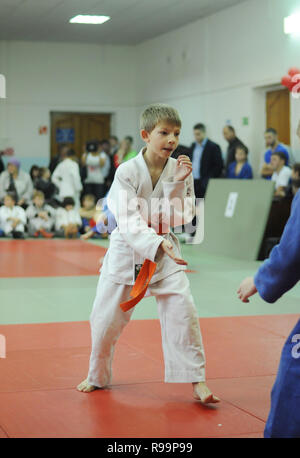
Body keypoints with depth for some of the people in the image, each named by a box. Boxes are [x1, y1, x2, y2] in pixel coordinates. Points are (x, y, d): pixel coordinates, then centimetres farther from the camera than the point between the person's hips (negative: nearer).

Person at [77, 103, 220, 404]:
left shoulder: (180, 169, -5)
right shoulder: (127, 171, -15)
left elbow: (181, 216, -7)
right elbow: (129, 219, -23)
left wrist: (178, 184, -21)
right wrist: (157, 244, -37)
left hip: (166, 249, 2)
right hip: (127, 250, -2)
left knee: (183, 310, -11)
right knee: (106, 318, 6)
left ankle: (196, 382, 1)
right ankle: (98, 376, 31)